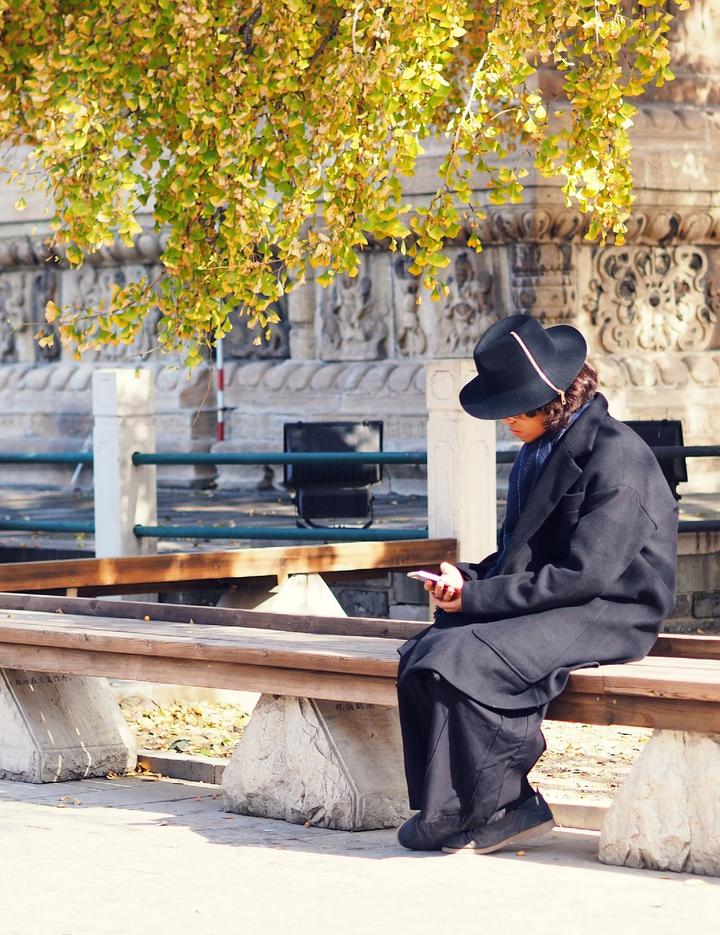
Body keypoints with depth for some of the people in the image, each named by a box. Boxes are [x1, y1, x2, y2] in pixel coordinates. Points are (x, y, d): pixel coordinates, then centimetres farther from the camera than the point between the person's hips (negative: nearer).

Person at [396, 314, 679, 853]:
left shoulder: (615, 455, -16)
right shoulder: (539, 451, 13)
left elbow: (585, 575, -21)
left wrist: (478, 596, -19)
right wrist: (470, 579, -2)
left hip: (608, 616, -9)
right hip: (549, 605, 9)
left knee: (460, 661, -27)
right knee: (423, 654, -12)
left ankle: (491, 808, -11)